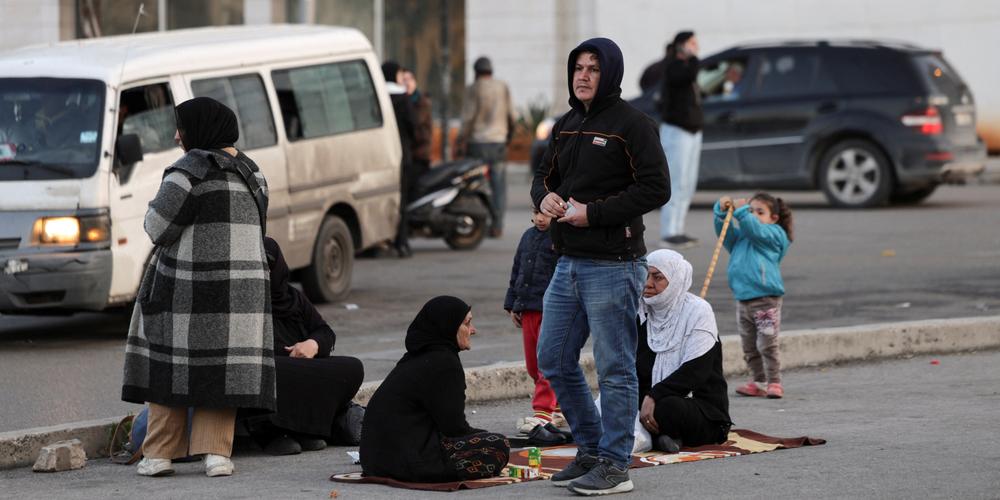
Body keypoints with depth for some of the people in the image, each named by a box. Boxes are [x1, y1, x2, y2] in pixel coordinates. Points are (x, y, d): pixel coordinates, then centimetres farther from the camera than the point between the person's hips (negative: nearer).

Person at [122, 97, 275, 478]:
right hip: (242, 285, 5)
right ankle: (216, 451, -3)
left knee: (169, 361, 6)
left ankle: (160, 452, 6)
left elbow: (158, 226, -14)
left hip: (186, 288, -5)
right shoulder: (250, 171, 9)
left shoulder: (189, 170, -13)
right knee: (222, 366, 7)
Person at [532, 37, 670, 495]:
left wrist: (592, 212, -18)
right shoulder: (565, 126, 14)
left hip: (613, 264, -9)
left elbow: (656, 189, -15)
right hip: (568, 263, 9)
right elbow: (544, 175, 23)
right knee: (553, 360, 12)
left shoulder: (632, 125, -10)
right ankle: (590, 449, 24)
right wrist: (545, 196, -2)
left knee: (615, 368, -4)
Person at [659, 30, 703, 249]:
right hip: (676, 133, -9)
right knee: (676, 184, -13)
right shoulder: (673, 68, -10)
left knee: (688, 184, 8)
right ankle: (669, 233, -15)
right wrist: (692, 57, -15)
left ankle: (676, 230, 12)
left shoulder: (686, 67, 18)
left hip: (692, 133, 9)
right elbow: (690, 74, -34)